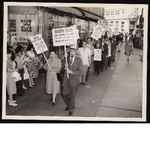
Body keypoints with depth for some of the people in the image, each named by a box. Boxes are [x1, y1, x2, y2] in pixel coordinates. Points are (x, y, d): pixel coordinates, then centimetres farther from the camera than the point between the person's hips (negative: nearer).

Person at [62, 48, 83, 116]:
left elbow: (79, 72, -14)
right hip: (66, 79, 3)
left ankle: (71, 109, 29)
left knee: (72, 96, 8)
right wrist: (65, 66, -18)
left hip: (74, 80, -3)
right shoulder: (67, 58, -2)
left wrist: (71, 72, -28)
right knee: (64, 94, 8)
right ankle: (68, 105, 38)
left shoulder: (79, 60, -11)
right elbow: (63, 68, 5)